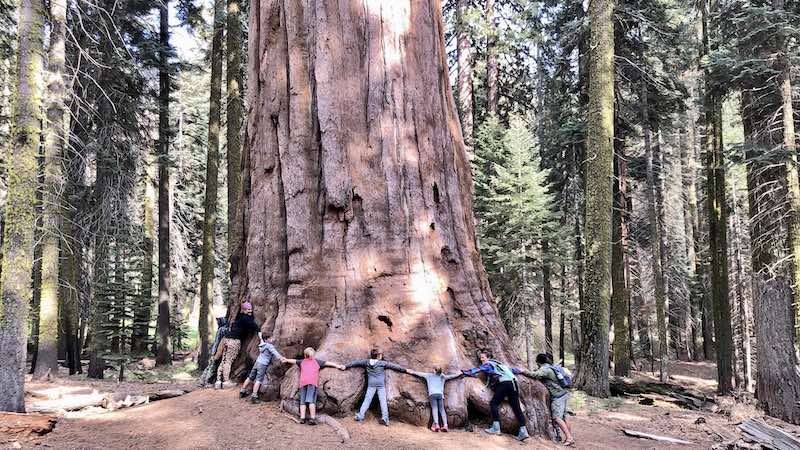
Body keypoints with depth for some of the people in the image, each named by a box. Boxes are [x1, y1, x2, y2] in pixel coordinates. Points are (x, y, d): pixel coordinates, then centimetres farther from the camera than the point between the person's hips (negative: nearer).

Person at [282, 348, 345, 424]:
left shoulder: (302, 362, 27)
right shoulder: (316, 361, 22)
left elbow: (294, 361, 40)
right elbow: (327, 363, 19)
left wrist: (286, 360, 58)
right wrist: (338, 366, 20)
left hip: (303, 382, 2)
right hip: (312, 382, -2)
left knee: (303, 401, 6)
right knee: (311, 400, -11)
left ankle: (302, 418, -1)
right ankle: (312, 418, -18)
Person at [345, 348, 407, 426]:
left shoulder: (366, 362, 6)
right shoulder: (382, 363, 0)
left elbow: (356, 362, 14)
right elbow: (393, 366, 7)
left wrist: (346, 366, 26)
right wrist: (404, 370, 14)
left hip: (371, 385, 2)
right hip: (381, 384, -2)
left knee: (367, 400, 2)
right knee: (383, 400, -3)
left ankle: (360, 416, -5)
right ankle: (385, 418, -13)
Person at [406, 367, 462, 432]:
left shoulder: (429, 375, 18)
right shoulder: (443, 377, 21)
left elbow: (419, 373, 23)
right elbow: (452, 376, 32)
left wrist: (412, 372, 36)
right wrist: (460, 374, 47)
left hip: (432, 394, -1)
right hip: (440, 394, 1)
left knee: (434, 408, -10)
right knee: (442, 409, 1)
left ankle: (436, 424, -25)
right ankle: (445, 425, -13)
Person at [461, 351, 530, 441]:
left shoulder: (487, 364, 13)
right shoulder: (498, 363, 34)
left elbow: (476, 370, 5)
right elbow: (510, 369, 45)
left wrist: (463, 372, 8)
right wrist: (519, 370, 61)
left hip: (504, 383, -7)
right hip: (513, 382, 7)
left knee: (494, 403, -5)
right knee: (516, 407, 1)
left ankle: (496, 428, -16)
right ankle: (523, 431, -8)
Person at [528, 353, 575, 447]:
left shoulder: (545, 369, -12)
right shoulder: (549, 367, 17)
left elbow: (535, 375, -27)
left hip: (557, 396, -10)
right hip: (562, 394, 10)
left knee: (557, 417, -14)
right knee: (563, 418, 9)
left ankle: (569, 438, -20)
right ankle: (570, 438, 9)